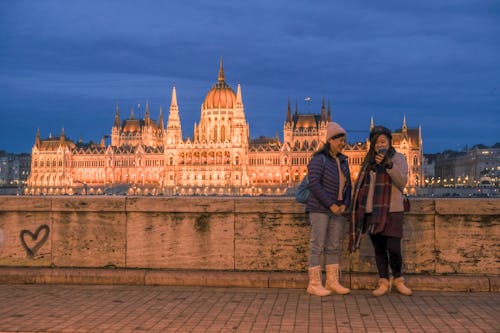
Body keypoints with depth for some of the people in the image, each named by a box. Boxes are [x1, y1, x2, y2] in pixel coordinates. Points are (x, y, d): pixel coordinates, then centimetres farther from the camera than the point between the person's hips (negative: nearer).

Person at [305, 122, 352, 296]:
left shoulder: (343, 161, 12)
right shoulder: (319, 159, -10)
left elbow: (348, 185, 16)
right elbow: (314, 184, -18)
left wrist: (344, 204, -1)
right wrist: (331, 205, -18)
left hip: (337, 210, 7)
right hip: (319, 209, -7)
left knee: (334, 247, 9)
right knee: (317, 245, -4)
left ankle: (332, 282, 17)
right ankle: (314, 284, 1)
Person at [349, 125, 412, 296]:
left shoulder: (398, 158, 2)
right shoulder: (369, 160, 15)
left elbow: (402, 181, -13)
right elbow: (362, 185, 18)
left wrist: (389, 164, -26)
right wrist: (359, 209, 12)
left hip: (392, 211, -4)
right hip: (372, 211, 4)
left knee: (393, 249, -9)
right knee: (379, 249, 5)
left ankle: (398, 280, 14)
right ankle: (383, 282, 15)